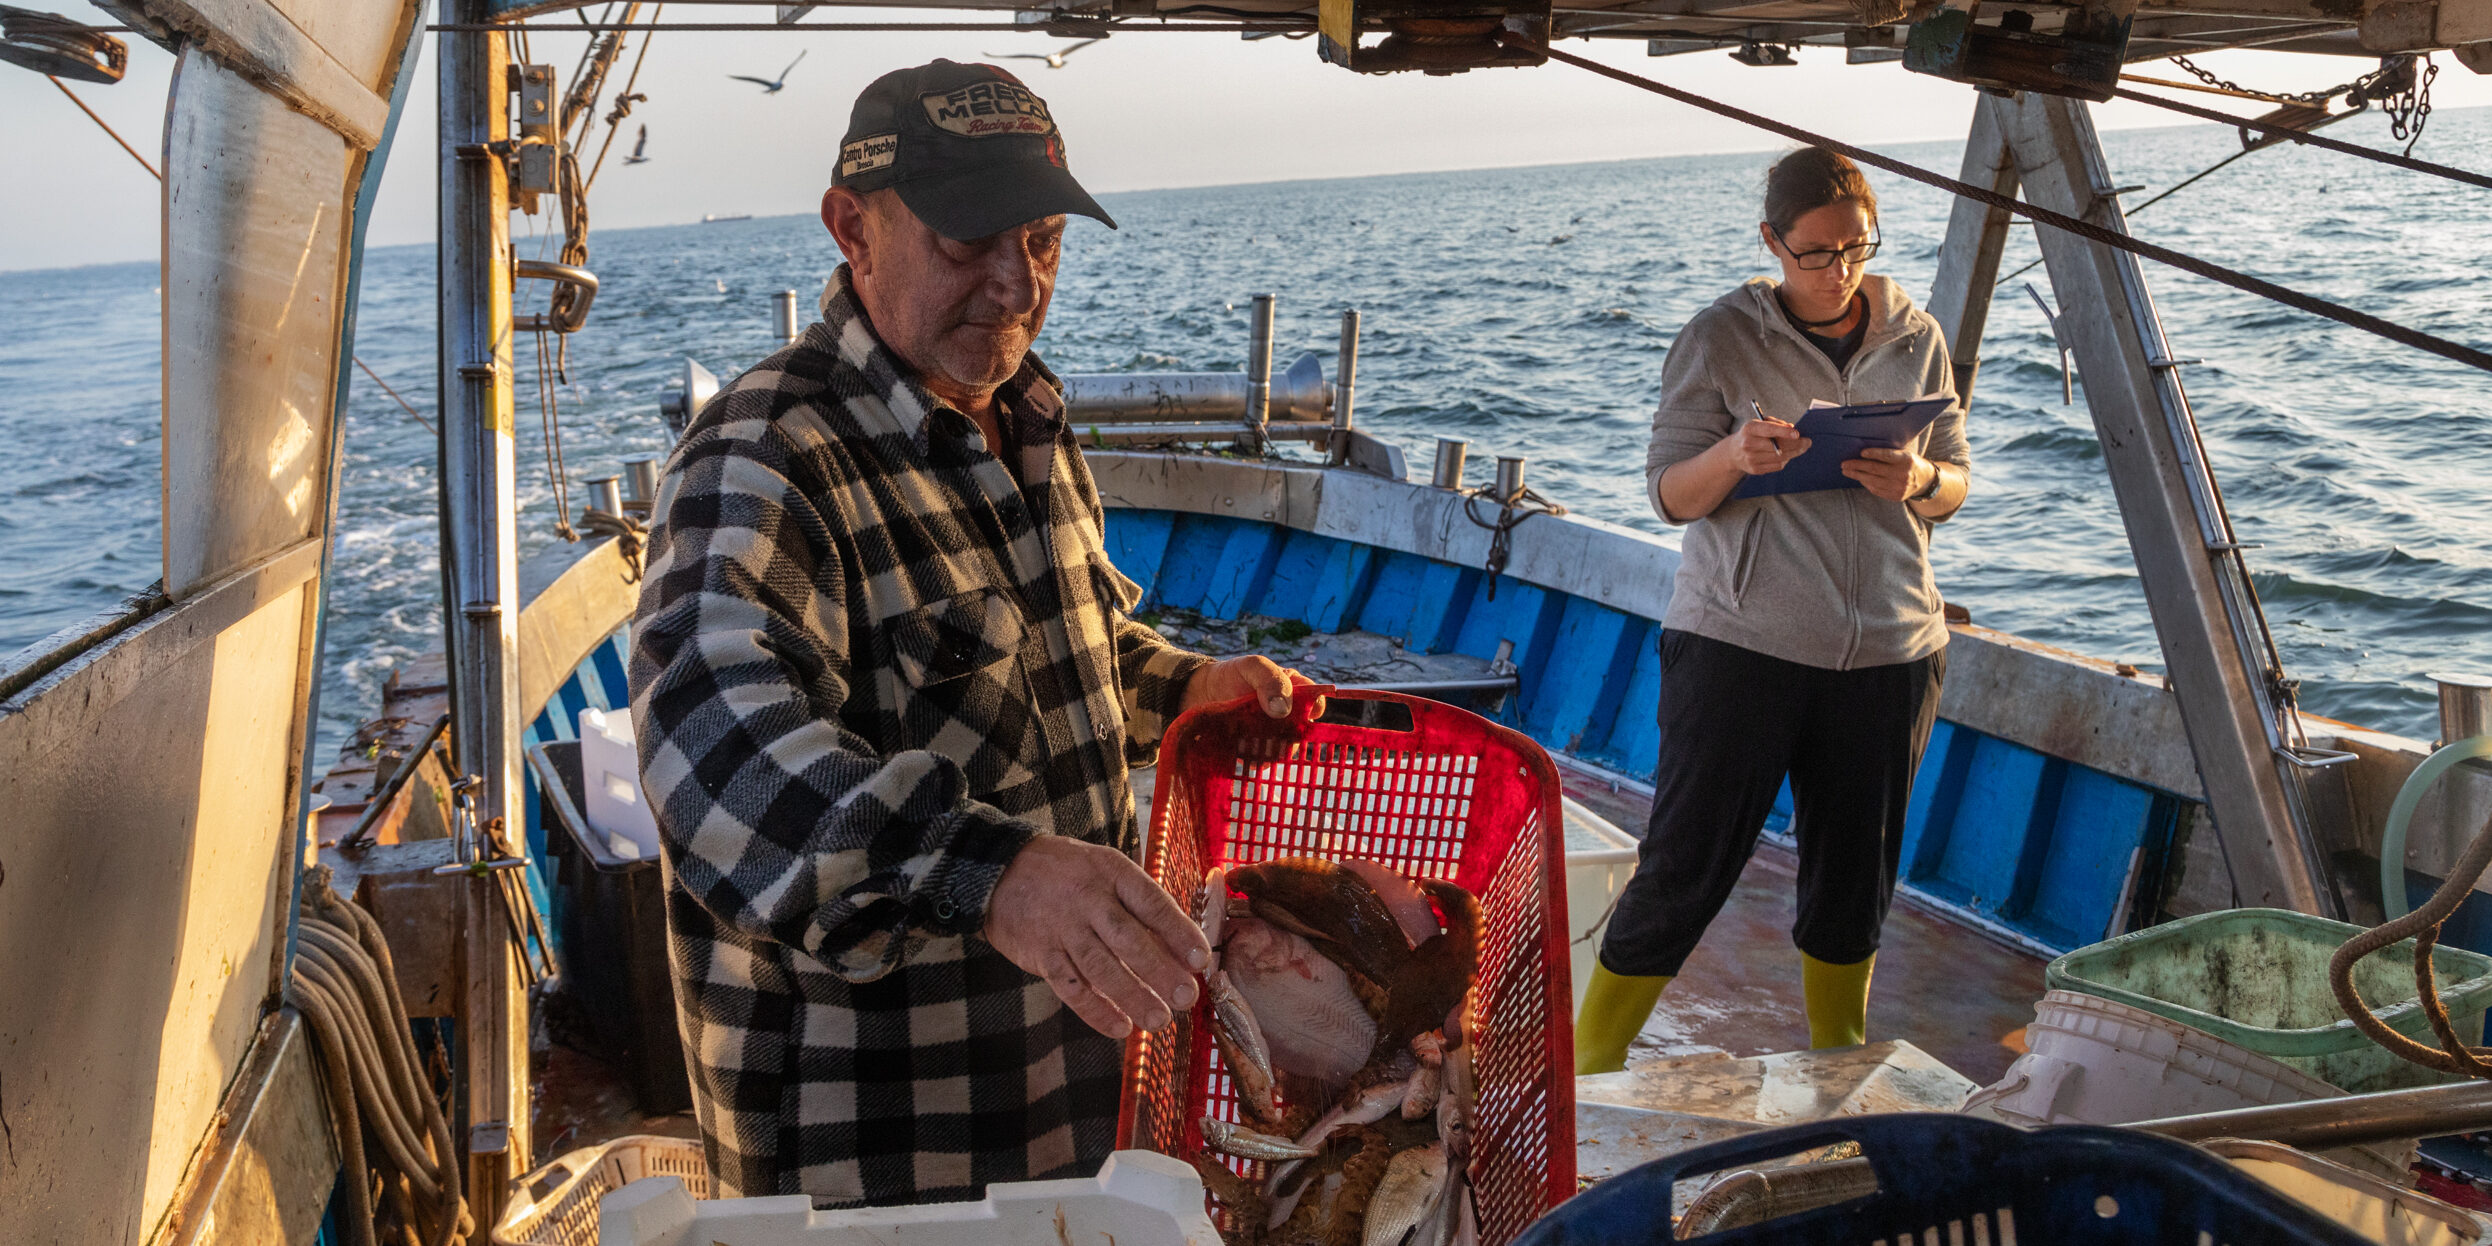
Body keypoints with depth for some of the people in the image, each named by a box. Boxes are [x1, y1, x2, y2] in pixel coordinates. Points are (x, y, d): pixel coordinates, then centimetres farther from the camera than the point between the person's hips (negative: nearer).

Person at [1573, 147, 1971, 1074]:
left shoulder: (1915, 338, 9)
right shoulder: (1721, 338, -3)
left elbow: (1955, 485, 13)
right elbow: (1670, 495, -3)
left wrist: (1918, 481, -11)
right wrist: (1734, 456, -24)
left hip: (1889, 648, 4)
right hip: (1740, 641, -4)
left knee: (1857, 868, 13)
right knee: (1686, 863, -3)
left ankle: (1839, 1058, 32)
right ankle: (1590, 1060, 10)